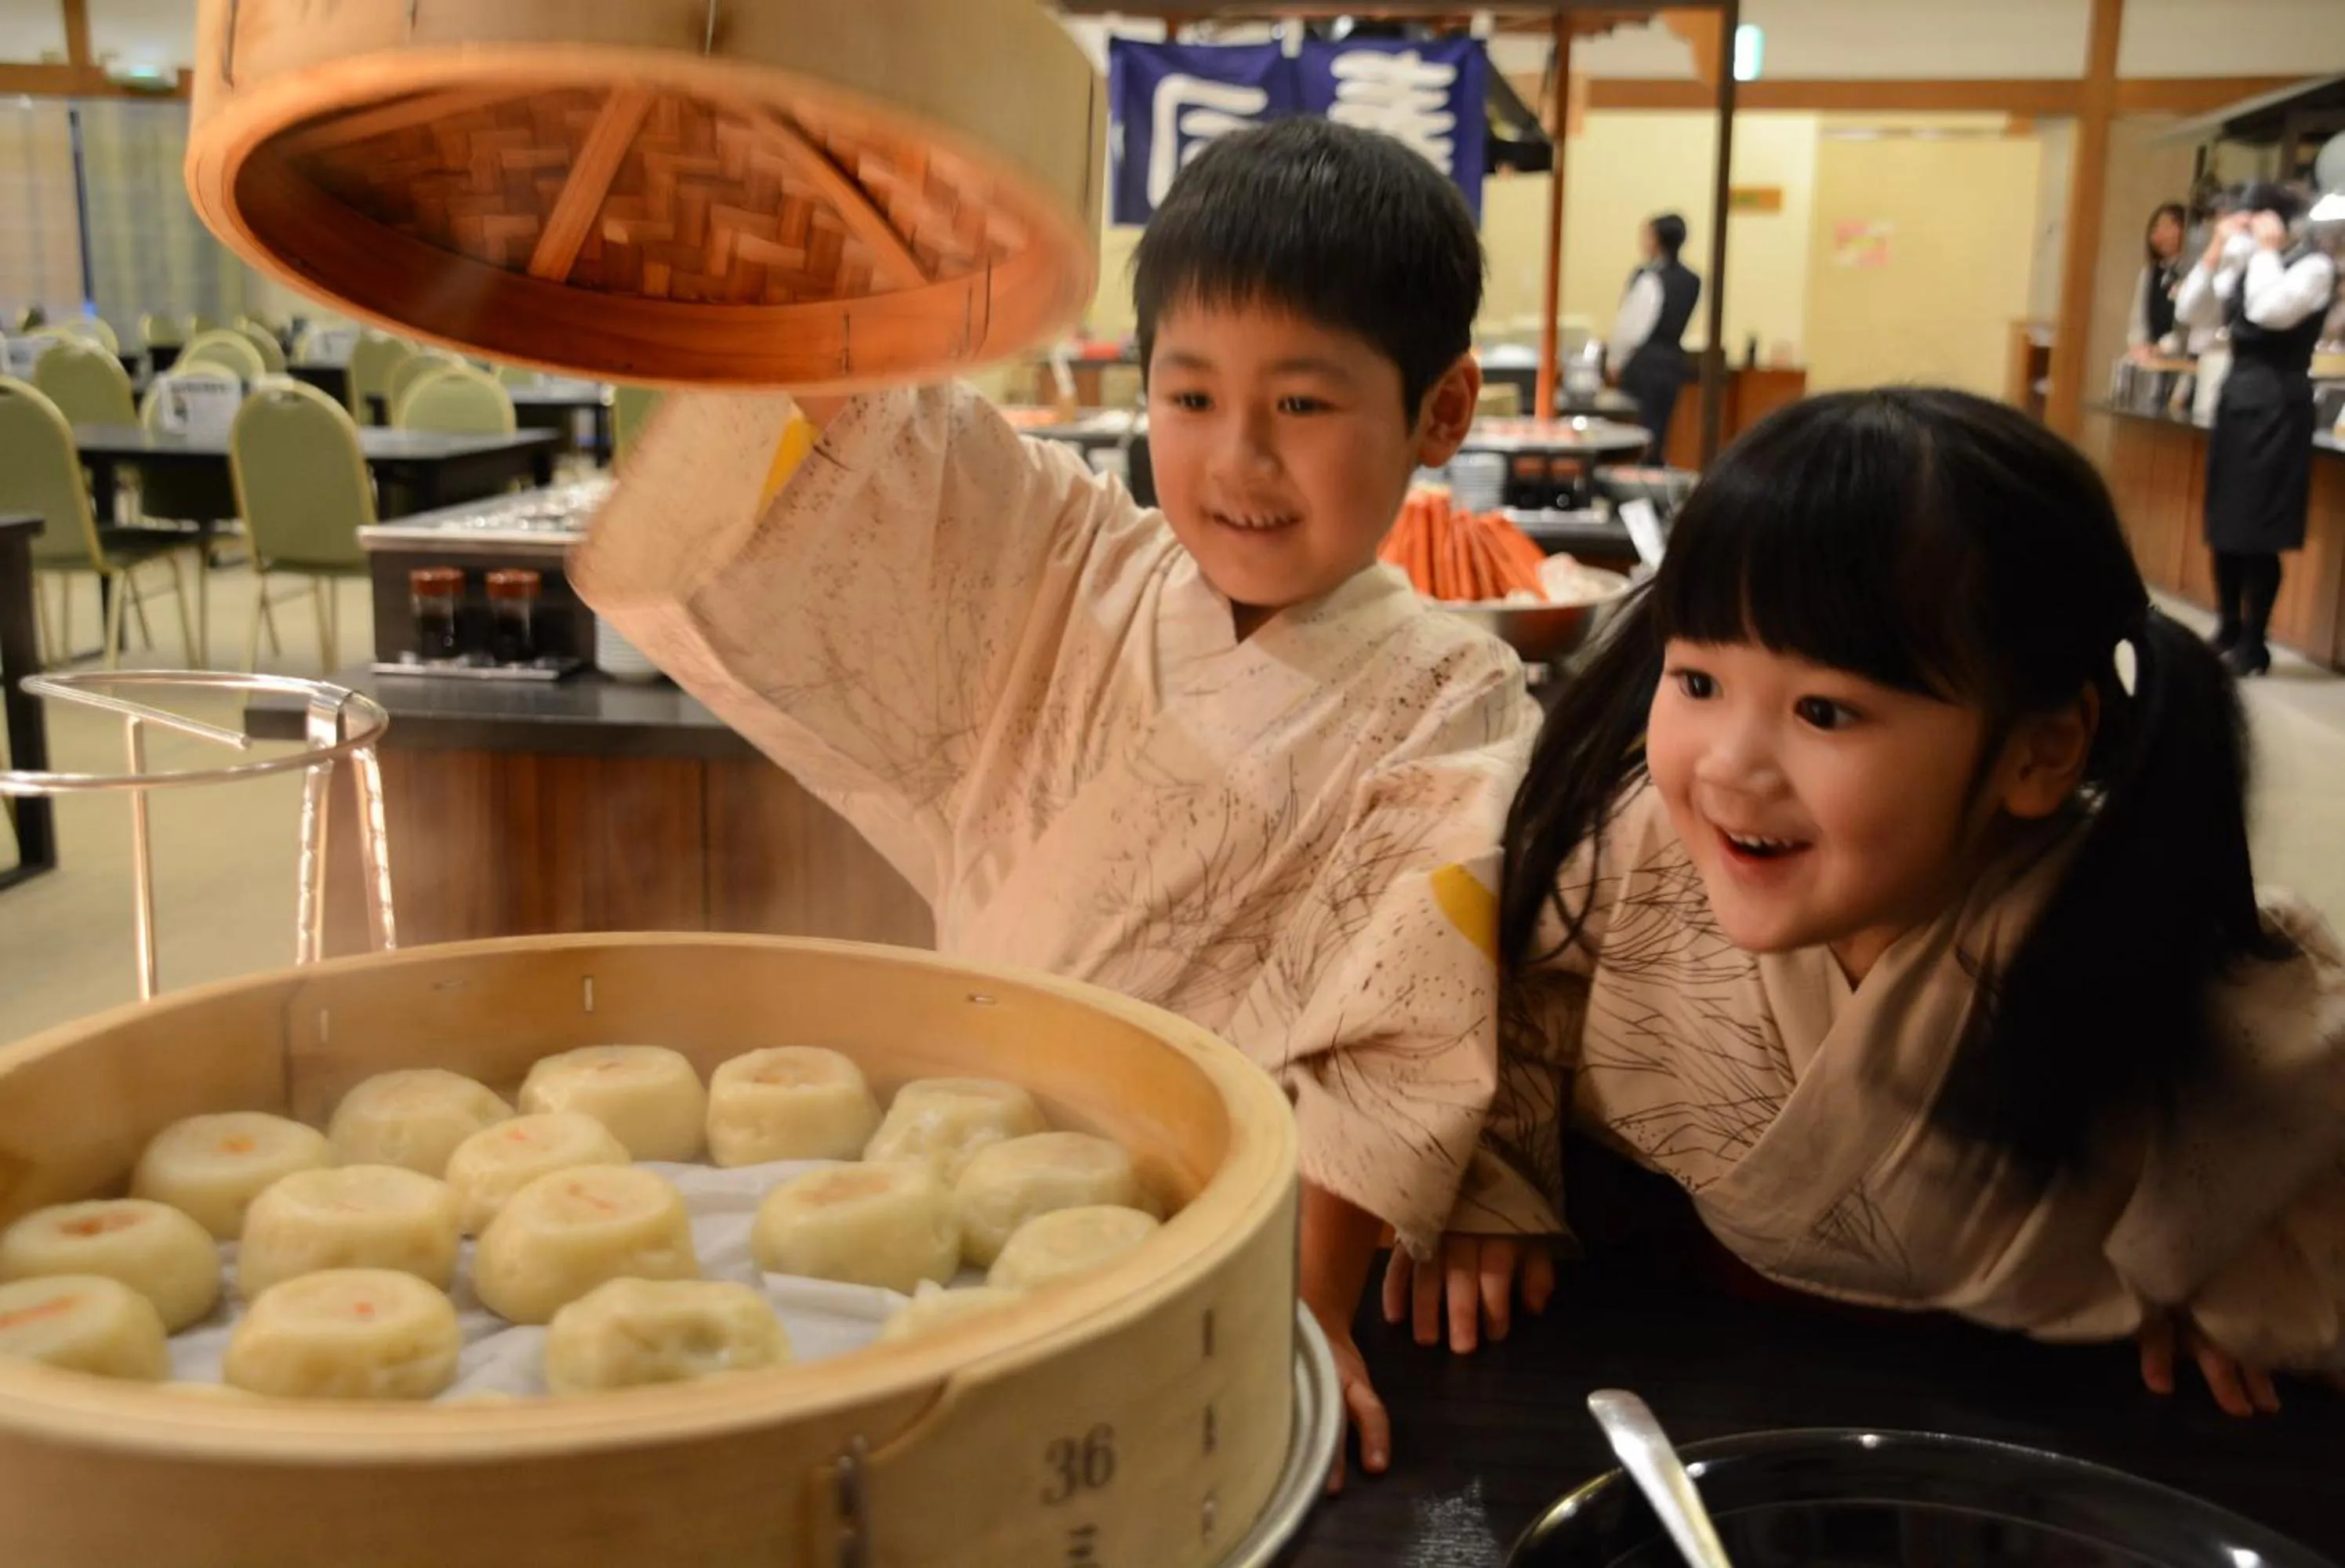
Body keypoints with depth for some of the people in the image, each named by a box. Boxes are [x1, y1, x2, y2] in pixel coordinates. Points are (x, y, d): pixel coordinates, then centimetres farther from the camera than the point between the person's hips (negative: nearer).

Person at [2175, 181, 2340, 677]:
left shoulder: (2314, 265, -9)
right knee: (2224, 522, 12)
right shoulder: (2246, 264, 14)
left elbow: (2271, 311, -25)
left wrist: (2267, 250, -15)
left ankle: (2254, 645, 4)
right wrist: (2216, 252, 0)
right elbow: (2191, 312, 8)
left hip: (2277, 401, -8)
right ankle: (2227, 633, 23)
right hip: (2236, 395, 8)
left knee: (2259, 528, -5)